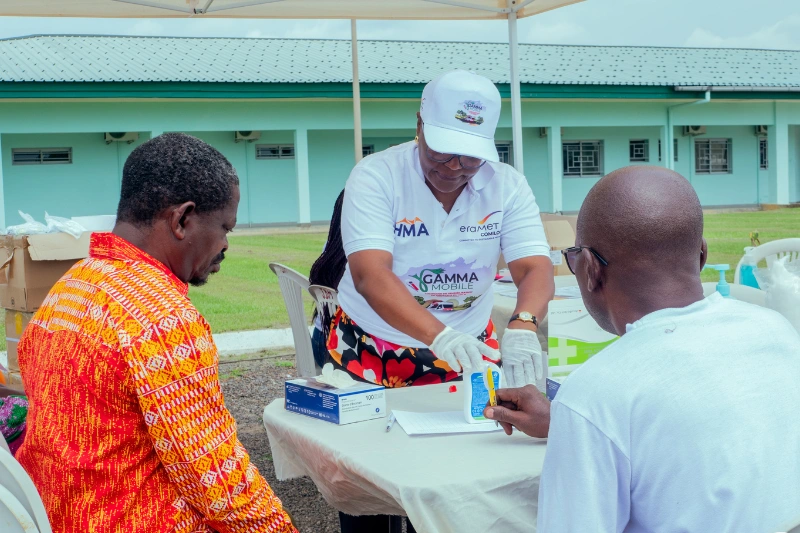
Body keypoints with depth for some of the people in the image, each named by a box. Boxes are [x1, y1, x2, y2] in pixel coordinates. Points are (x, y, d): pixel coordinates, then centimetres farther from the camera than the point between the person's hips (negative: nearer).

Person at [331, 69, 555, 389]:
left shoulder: (509, 187, -6)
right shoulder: (375, 177, -15)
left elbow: (535, 269, -15)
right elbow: (370, 275, -26)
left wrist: (522, 327, -37)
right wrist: (439, 335, -42)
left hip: (468, 353, 4)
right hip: (370, 356, -3)